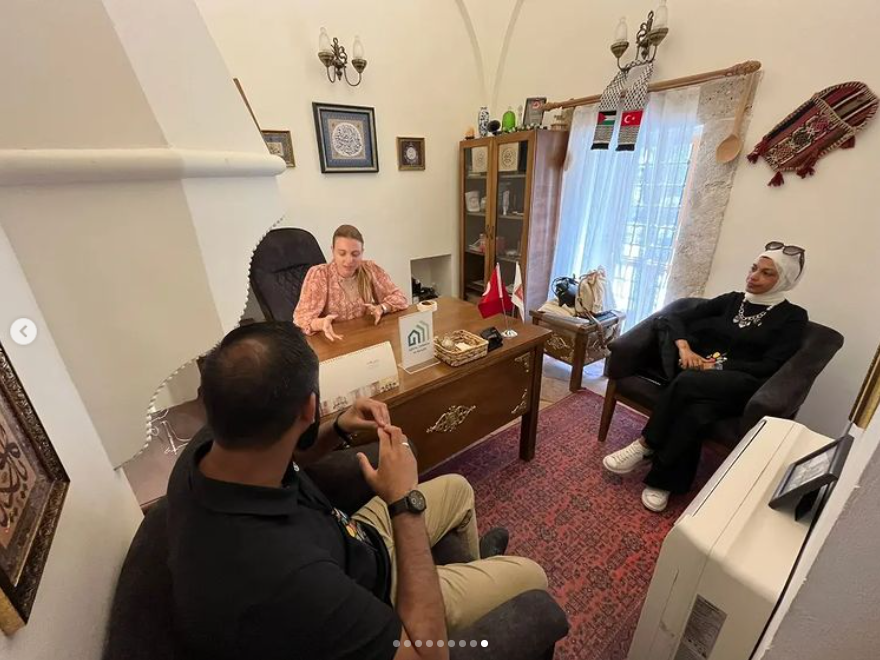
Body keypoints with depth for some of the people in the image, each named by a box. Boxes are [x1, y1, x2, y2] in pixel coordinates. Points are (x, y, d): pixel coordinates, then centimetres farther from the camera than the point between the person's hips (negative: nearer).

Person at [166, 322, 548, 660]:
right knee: (529, 575, 7)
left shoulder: (204, 453, -21)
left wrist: (340, 430, -13)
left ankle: (475, 563, 49)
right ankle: (481, 577, 43)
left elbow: (280, 461, 5)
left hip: (355, 547, 6)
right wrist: (405, 501, -32)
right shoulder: (283, 576, -47)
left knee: (456, 488, 19)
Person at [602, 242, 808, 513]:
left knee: (687, 382, -36)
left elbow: (770, 368, -6)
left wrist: (718, 365, -18)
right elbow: (676, 317, 7)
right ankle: (666, 481, -24)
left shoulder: (793, 317, 6)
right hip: (703, 377, 3)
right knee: (696, 411, -34)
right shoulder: (730, 300, 16)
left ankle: (646, 446, -22)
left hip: (741, 388, -3)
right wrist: (684, 347, -12)